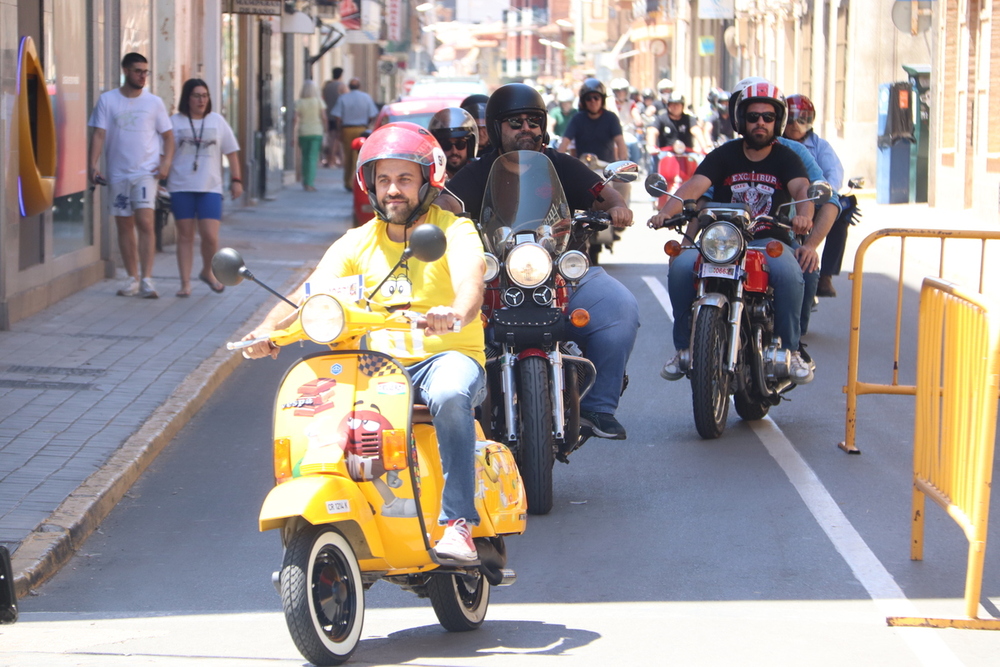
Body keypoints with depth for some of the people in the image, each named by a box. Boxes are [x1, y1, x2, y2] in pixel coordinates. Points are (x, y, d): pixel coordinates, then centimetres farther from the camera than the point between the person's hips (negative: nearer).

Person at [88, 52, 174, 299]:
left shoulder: (154, 102, 5)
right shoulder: (107, 100, 3)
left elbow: (168, 136, 10)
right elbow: (99, 134, -1)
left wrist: (166, 163, -5)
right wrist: (93, 165, -12)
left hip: (146, 172, -2)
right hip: (118, 173, 2)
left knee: (145, 222, -15)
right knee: (124, 226, 7)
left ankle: (147, 279, -16)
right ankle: (132, 278, 18)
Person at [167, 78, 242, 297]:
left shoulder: (216, 121, 8)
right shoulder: (175, 121, 3)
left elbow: (231, 151, 10)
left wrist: (236, 180, 5)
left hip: (210, 188, 1)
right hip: (181, 187, -1)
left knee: (210, 236, -7)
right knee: (185, 235, 3)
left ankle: (208, 272, 19)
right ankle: (185, 283, 8)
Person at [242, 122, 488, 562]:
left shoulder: (454, 230, -2)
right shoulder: (358, 243, 11)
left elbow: (470, 283, -23)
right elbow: (310, 294, -2)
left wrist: (454, 313, -48)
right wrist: (268, 329, -23)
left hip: (450, 355, -4)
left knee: (450, 395, -38)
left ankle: (458, 522, -35)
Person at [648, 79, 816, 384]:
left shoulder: (786, 159, 6)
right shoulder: (724, 156, 8)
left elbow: (802, 189, -15)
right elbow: (694, 186, -9)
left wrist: (804, 215, -40)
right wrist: (667, 211, -30)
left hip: (769, 240, -1)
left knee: (788, 272, -35)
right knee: (681, 265, -27)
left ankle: (790, 350, -18)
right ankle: (684, 347, -13)